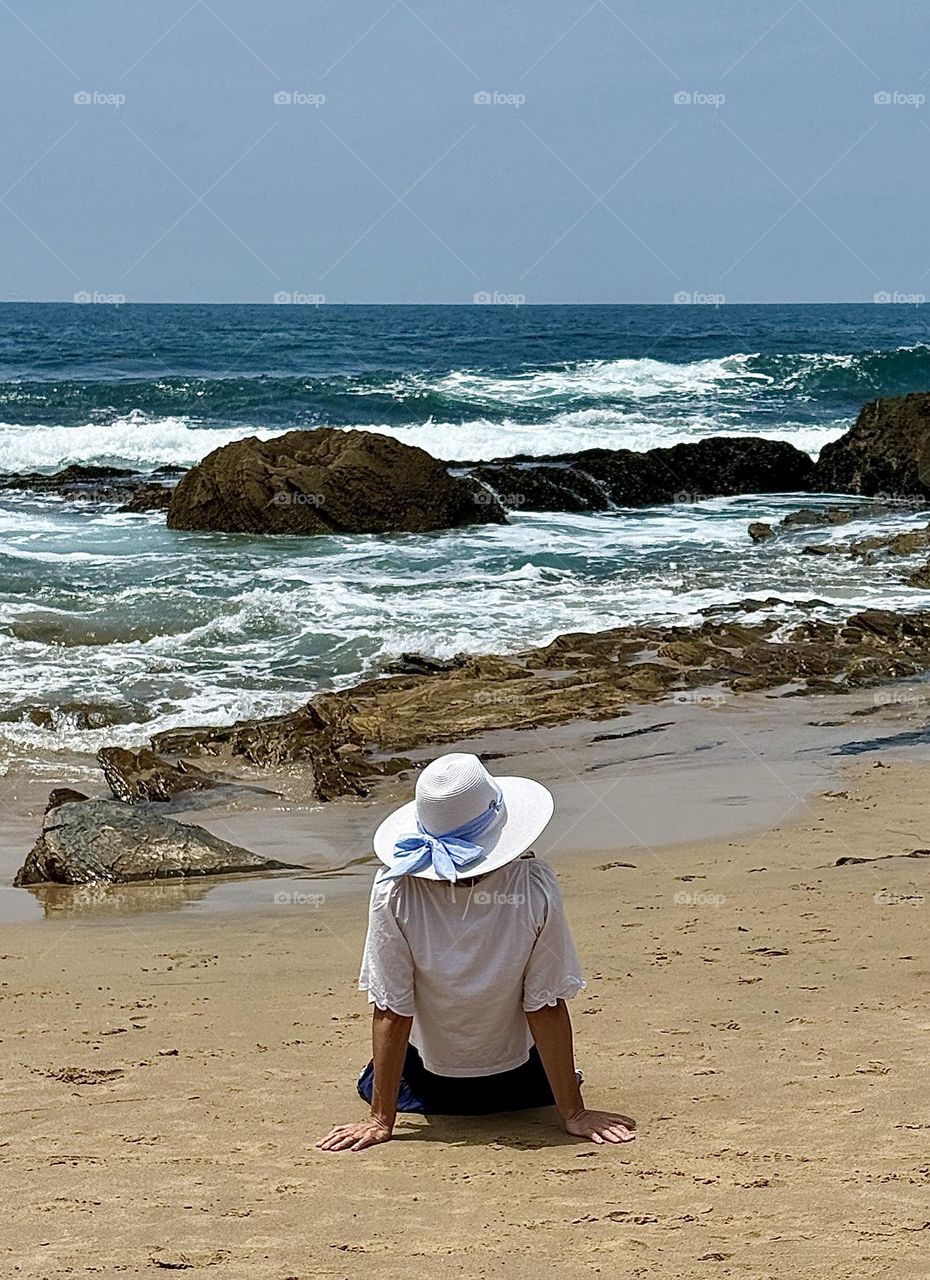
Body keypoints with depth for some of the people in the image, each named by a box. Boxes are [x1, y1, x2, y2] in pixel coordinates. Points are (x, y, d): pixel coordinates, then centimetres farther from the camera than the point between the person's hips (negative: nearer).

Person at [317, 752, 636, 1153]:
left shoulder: (394, 892, -29)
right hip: (515, 1084, 1)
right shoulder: (535, 888, -29)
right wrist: (574, 1113, -14)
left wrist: (382, 1120, -14)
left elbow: (390, 1012, -22)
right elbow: (546, 1007, -22)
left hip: (424, 1084, 0)